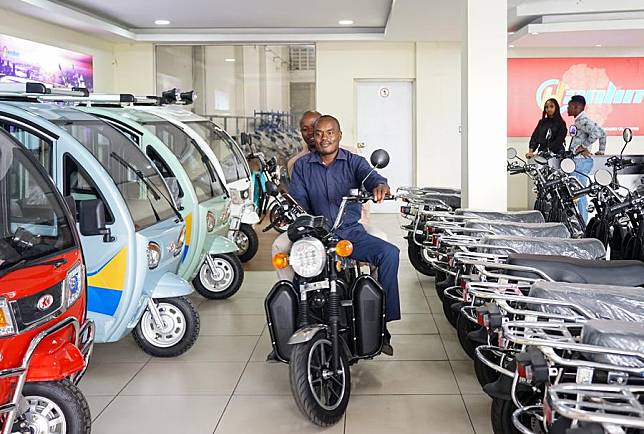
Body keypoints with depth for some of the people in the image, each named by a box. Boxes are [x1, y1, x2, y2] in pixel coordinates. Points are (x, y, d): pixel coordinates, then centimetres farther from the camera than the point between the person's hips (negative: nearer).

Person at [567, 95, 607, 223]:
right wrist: (601, 150, 23)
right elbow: (602, 133, 25)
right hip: (580, 161, 11)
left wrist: (583, 146, -19)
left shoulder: (582, 120, -12)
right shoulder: (581, 120, 19)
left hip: (581, 160, -11)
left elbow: (596, 132, -27)